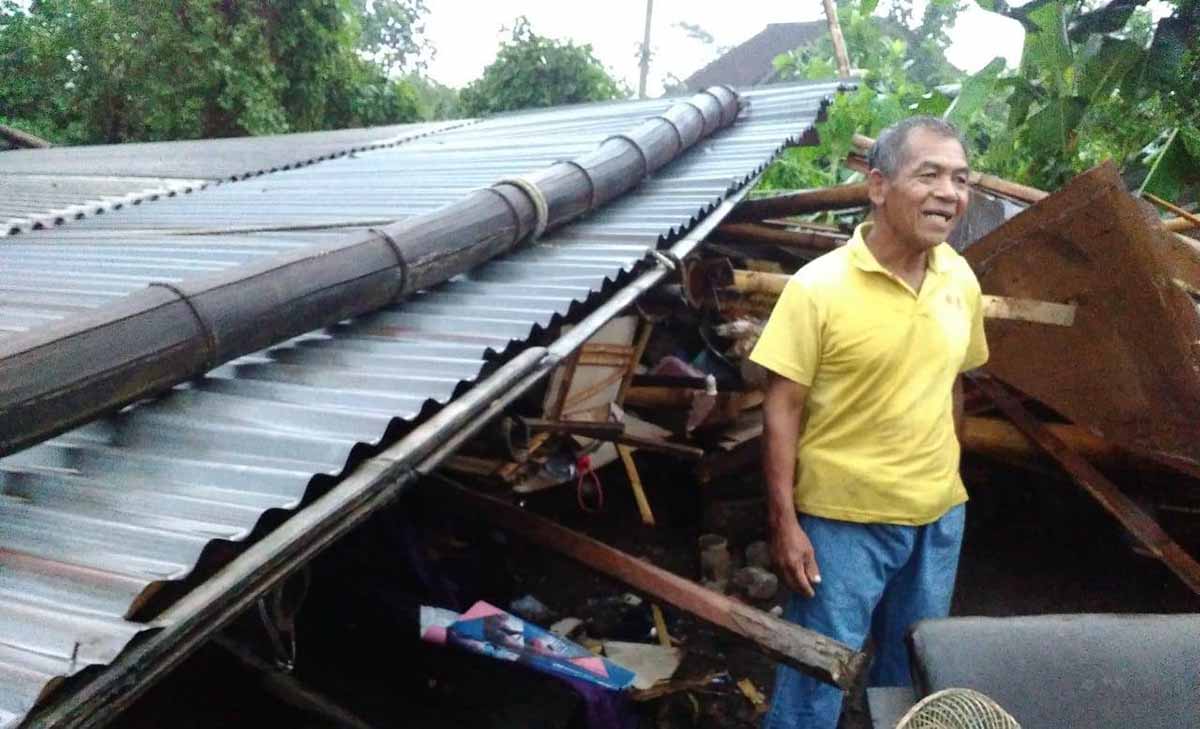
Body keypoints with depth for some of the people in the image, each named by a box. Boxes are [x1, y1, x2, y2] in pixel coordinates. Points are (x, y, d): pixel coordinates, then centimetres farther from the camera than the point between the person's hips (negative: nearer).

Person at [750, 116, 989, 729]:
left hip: (938, 518, 6)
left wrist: (944, 482, 15)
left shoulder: (961, 281, 1)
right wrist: (784, 523, -17)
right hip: (842, 519, -5)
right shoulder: (818, 286, -17)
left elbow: (950, 385, 12)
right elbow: (782, 408, -15)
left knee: (913, 674, 23)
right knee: (816, 679, 7)